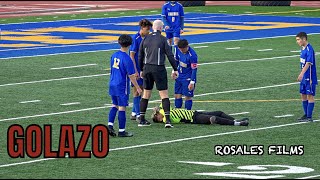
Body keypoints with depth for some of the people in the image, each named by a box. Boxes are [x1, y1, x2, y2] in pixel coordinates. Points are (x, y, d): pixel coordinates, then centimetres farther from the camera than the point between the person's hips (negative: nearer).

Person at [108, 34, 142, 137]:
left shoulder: (114, 55, 4)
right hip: (122, 86, -7)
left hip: (112, 85, 7)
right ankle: (121, 131, 5)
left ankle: (110, 125, 7)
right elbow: (131, 76, -15)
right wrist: (137, 88, -5)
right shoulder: (126, 59, -17)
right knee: (122, 108, 0)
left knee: (114, 105, 18)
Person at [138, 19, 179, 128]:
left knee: (146, 94, 13)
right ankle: (167, 120, -11)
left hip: (147, 68, 4)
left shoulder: (146, 39, 6)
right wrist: (175, 69, 1)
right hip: (159, 69, -4)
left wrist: (141, 70, 22)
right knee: (164, 94, -2)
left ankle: (142, 119, 14)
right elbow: (170, 55, -6)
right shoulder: (162, 39, -6)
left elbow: (140, 56, 11)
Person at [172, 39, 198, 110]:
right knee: (177, 95, 10)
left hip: (188, 78, -7)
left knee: (188, 96, -5)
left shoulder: (192, 55, -26)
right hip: (179, 76, 7)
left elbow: (194, 70, -21)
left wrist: (192, 82, -21)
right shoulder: (178, 49, -7)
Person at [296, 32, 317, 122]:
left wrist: (301, 74, -31)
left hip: (309, 77, -9)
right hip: (304, 77, 9)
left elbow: (308, 63, -25)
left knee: (310, 96, -3)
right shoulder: (303, 48, 11)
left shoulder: (309, 49, -18)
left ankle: (309, 117, 1)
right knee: (303, 95, 13)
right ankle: (306, 115, 23)